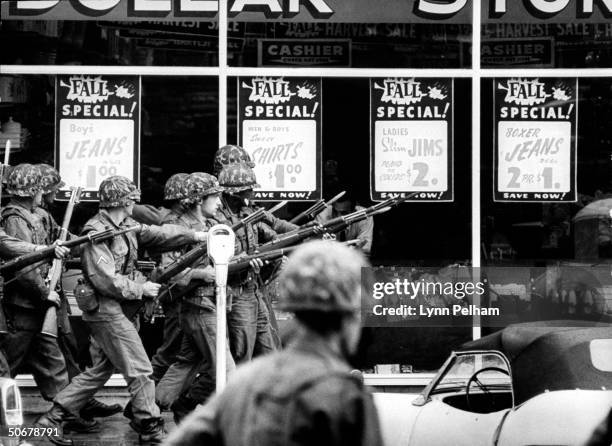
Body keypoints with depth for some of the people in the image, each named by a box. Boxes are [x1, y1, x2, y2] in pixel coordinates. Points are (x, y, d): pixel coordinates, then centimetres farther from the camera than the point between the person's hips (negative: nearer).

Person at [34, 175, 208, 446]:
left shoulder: (126, 226, 10)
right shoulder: (97, 232, -18)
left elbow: (158, 234, 12)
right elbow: (105, 280, -23)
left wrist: (195, 235, 4)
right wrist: (141, 289, -15)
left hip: (113, 310, 10)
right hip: (106, 309, -10)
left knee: (100, 370, 15)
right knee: (140, 370, -4)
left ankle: (53, 417, 16)